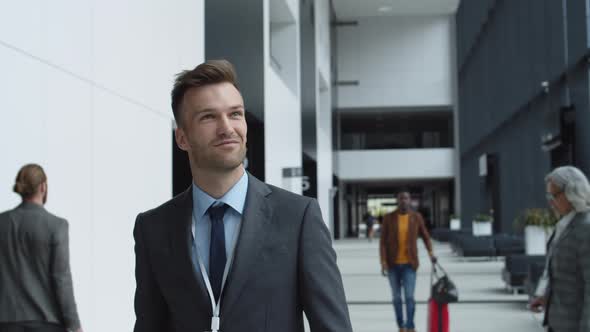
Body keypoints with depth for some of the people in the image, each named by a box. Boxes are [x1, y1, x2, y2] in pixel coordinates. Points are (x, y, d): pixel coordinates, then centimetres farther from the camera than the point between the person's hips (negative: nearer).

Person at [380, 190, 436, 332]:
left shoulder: (416, 217, 1)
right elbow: (383, 241, -2)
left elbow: (425, 236, 10)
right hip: (393, 264, 1)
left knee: (409, 296, -10)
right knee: (397, 297, 9)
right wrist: (383, 261, -11)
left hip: (409, 264, -1)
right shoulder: (388, 218, -2)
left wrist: (430, 252, -6)